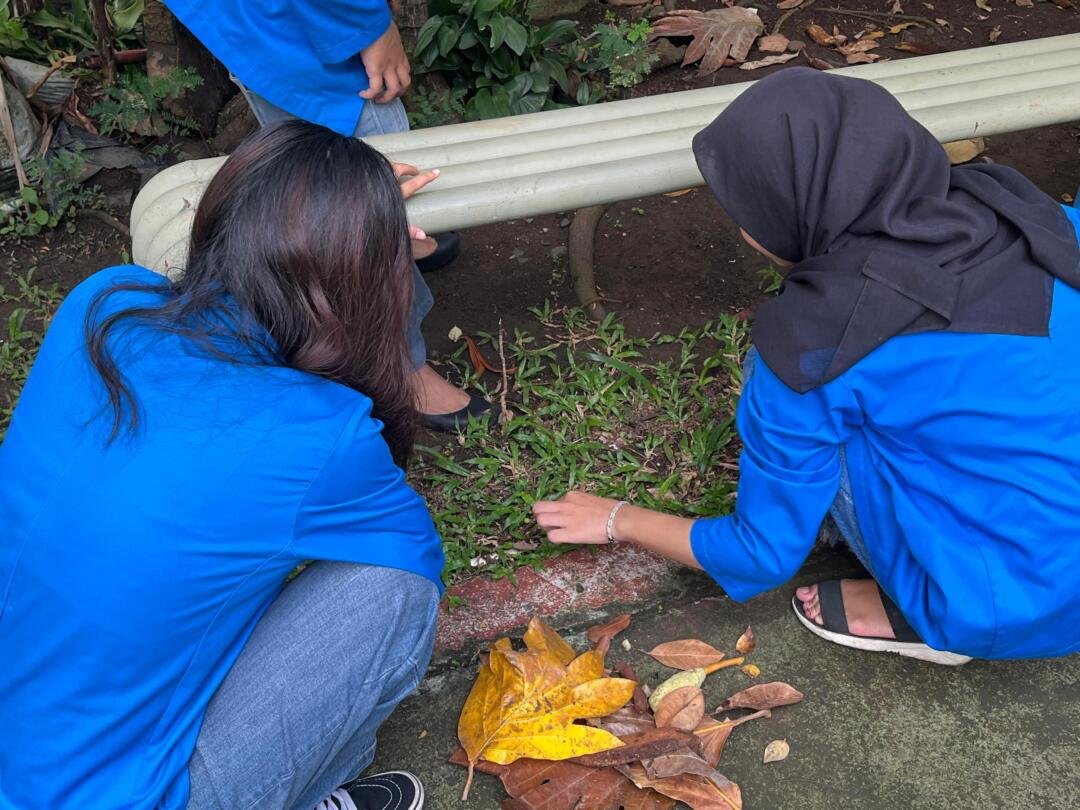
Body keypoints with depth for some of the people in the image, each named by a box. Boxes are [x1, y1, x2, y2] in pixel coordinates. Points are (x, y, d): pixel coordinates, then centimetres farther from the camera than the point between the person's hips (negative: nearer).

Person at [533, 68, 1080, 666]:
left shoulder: (809, 340, -19)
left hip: (1015, 614, -6)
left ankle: (928, 620, 4)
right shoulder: (1007, 204, -5)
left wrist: (617, 521, 11)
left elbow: (761, 556, -6)